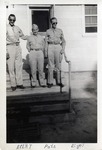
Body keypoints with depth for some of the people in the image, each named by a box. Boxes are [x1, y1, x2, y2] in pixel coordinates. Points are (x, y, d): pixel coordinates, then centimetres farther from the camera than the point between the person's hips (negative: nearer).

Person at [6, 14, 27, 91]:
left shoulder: (17, 28, 12)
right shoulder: (6, 28, -3)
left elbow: (23, 37, 22)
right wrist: (6, 52, -13)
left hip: (18, 47, 5)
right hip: (10, 47, -4)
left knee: (19, 66, 6)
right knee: (11, 67, 0)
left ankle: (19, 83, 14)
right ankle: (13, 84, 9)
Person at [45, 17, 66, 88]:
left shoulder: (60, 31, 12)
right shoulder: (48, 31, 9)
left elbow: (63, 41, 14)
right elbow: (46, 42, 8)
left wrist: (63, 49, 0)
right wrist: (46, 51, 2)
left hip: (58, 47, 1)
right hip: (50, 47, -1)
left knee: (59, 65, 2)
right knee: (50, 66, -1)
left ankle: (59, 81, 10)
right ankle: (50, 82, 5)